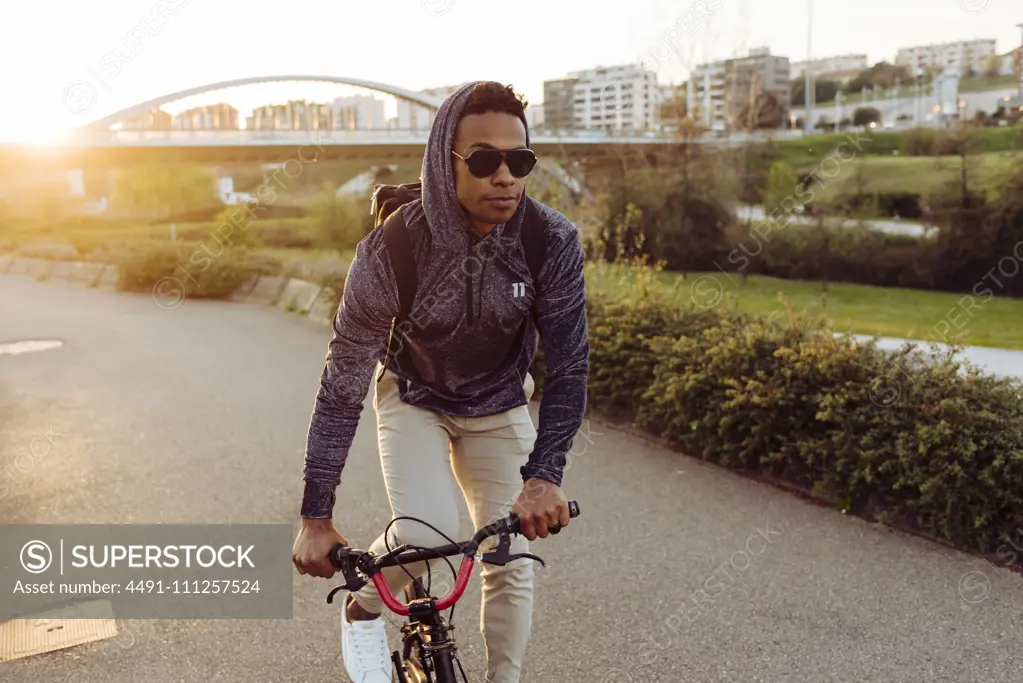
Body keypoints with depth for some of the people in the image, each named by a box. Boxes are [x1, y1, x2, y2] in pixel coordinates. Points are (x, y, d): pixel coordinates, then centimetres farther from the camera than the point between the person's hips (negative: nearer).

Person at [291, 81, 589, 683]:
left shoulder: (553, 240, -25)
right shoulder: (392, 249, -29)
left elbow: (568, 363, -21)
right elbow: (344, 381, -24)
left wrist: (545, 475, -33)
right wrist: (317, 515, -23)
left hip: (500, 406, 2)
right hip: (414, 399, -2)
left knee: (512, 560, 0)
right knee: (426, 535, -23)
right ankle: (363, 608, 11)